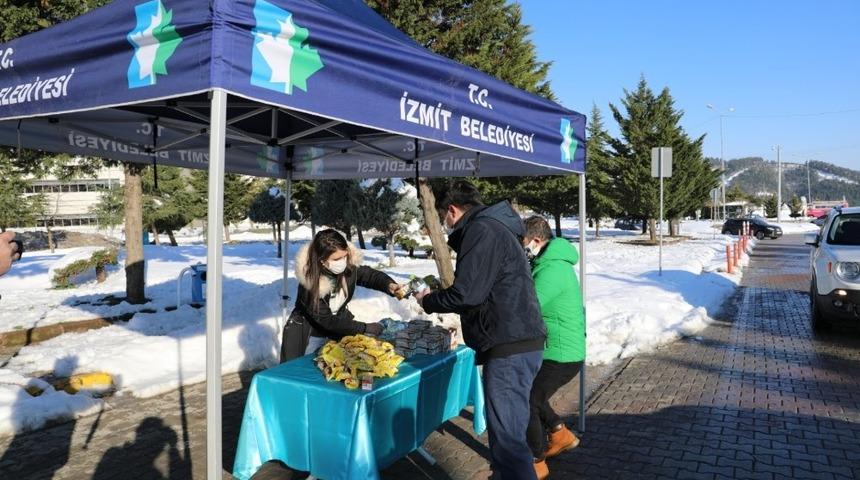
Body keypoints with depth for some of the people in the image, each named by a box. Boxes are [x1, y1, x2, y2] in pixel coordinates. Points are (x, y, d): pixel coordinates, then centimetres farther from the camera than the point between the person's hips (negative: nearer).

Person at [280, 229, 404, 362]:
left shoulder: (348, 267, -21)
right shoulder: (310, 283, -32)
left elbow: (370, 275, -2)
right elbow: (326, 320, -27)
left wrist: (389, 285, -24)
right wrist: (365, 328, -25)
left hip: (338, 330, 4)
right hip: (310, 336, -4)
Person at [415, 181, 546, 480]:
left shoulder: (481, 230, -12)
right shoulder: (493, 227, 20)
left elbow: (466, 294, -19)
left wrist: (428, 301, -2)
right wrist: (440, 296, 27)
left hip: (510, 348, -11)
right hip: (515, 343, 11)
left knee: (507, 437, -8)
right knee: (507, 430, 21)